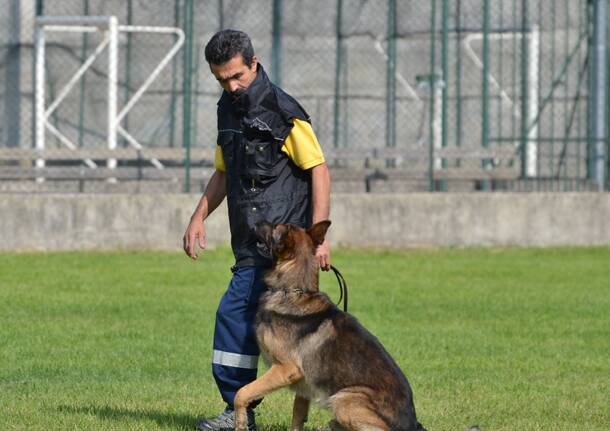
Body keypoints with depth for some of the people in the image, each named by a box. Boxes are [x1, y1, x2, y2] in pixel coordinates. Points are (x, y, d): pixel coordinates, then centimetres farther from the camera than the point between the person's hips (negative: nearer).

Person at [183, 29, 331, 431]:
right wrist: (199, 217, 13)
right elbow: (224, 172, 25)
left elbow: (319, 170, -12)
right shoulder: (229, 108, 14)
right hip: (252, 243, 8)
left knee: (234, 314, -11)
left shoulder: (282, 110, -11)